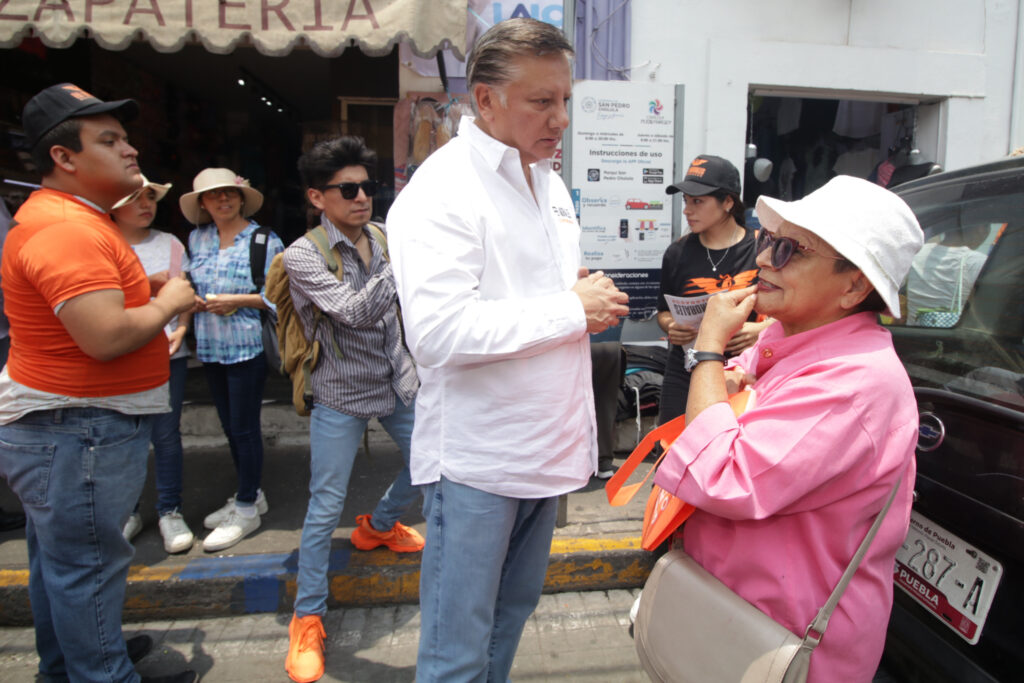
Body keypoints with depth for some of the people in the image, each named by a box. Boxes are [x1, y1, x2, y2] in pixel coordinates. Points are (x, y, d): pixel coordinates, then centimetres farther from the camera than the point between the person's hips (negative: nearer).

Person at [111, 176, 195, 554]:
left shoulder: (169, 243, 6)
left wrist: (181, 328, -10)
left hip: (166, 353, 0)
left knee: (166, 434, 2)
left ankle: (170, 512, 16)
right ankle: (127, 511, 25)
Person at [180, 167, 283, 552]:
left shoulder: (265, 241, -7)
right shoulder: (197, 238, 9)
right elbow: (192, 282, 20)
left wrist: (236, 300, -17)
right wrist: (192, 299, -1)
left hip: (247, 345, -6)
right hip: (210, 346, 6)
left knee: (244, 428, 0)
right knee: (229, 426, 15)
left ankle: (247, 510, 15)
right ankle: (250, 495, 31)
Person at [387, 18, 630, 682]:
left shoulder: (548, 181, 13)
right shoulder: (442, 190, -16)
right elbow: (437, 331, -28)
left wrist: (589, 297, 4)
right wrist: (570, 308, -21)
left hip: (543, 445, 8)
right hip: (477, 456, -8)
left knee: (514, 609, 25)